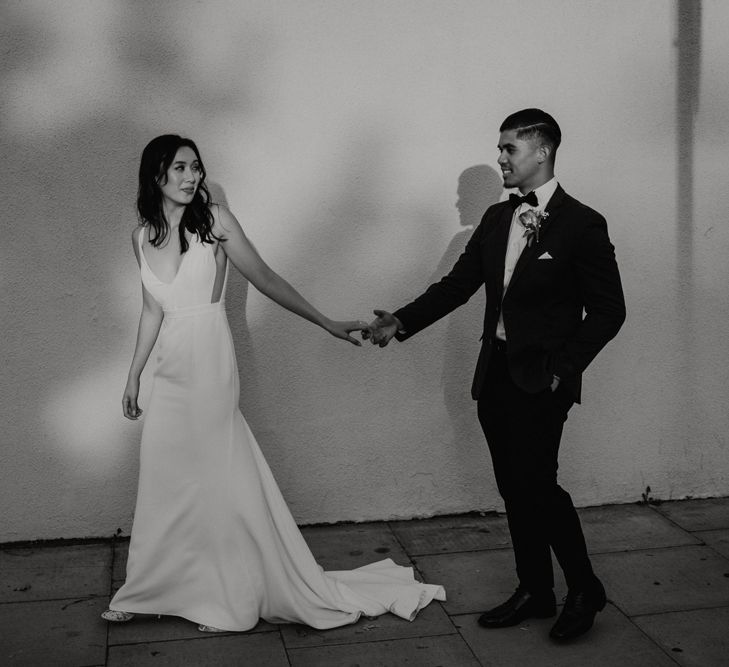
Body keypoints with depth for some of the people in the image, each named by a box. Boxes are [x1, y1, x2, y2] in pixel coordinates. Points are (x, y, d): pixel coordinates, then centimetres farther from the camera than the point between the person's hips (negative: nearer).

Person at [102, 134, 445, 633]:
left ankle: (231, 597, 19)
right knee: (166, 483, 12)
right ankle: (149, 591, 29)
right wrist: (133, 377, 19)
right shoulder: (142, 237, 7)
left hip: (210, 369, -4)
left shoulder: (214, 221, -6)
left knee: (218, 479, 3)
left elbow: (265, 279, -3)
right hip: (170, 376, 5)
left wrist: (326, 323, -4)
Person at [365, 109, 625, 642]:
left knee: (537, 483, -9)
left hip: (541, 379, -6)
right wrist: (403, 322, -1)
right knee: (514, 488, 11)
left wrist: (564, 367, -13)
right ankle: (535, 591, 25)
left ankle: (584, 589, 13)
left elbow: (608, 310, -7)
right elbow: (458, 284, 10)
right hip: (495, 374, 6)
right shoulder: (496, 219, 10)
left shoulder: (581, 224, -8)